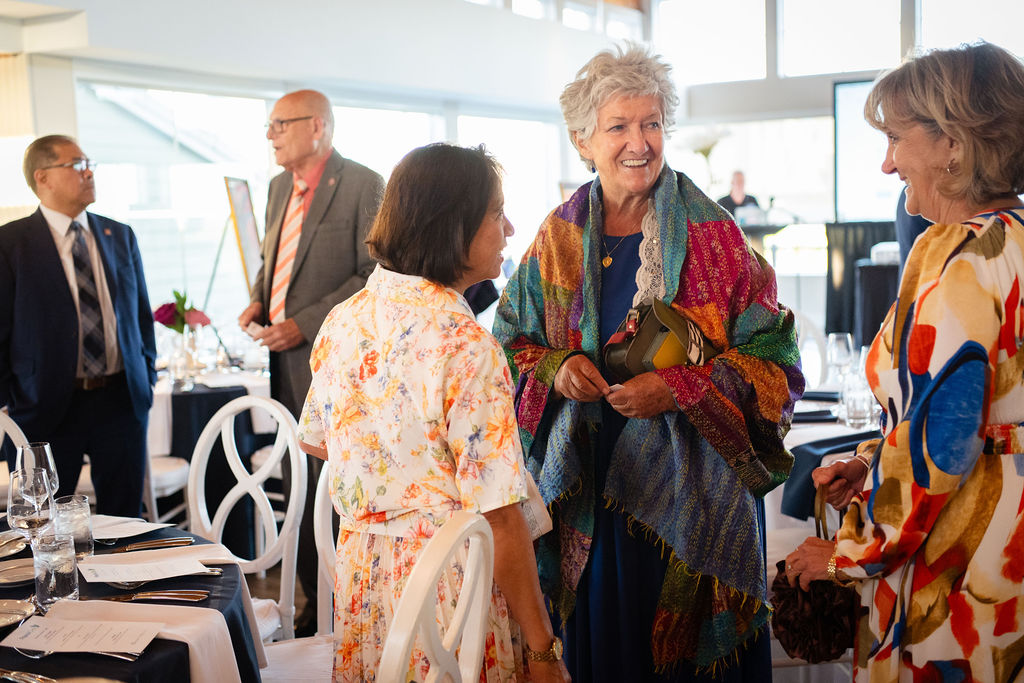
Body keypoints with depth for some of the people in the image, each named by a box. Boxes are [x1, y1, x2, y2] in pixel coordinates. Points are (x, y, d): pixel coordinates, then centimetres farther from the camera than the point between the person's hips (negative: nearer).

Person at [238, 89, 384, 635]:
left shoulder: (363, 184, -9)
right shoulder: (280, 187, 16)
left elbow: (374, 275, -14)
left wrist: (306, 323, -17)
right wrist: (259, 300, 8)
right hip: (286, 363, 8)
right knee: (301, 491, 13)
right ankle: (316, 601, 24)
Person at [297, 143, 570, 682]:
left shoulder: (341, 320, 0)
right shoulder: (466, 346, -23)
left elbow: (314, 440, 16)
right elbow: (498, 518, -22)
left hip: (361, 573, 7)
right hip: (447, 580, -7)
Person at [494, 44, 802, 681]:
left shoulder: (712, 234, -5)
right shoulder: (560, 236, 4)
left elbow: (773, 360, -6)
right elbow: (512, 341, 13)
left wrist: (679, 388, -19)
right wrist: (555, 369, -9)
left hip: (692, 490, -2)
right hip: (586, 490, 3)